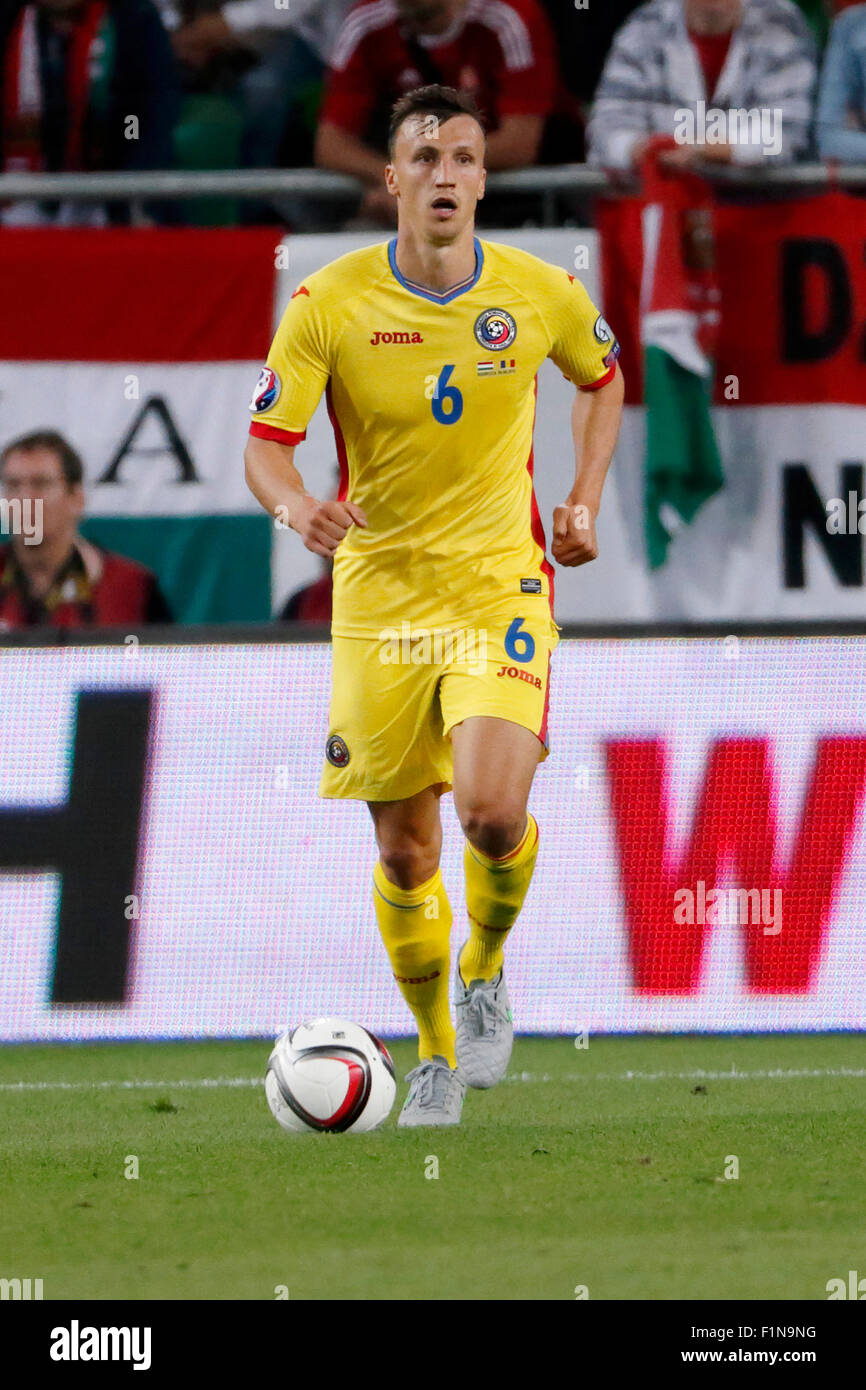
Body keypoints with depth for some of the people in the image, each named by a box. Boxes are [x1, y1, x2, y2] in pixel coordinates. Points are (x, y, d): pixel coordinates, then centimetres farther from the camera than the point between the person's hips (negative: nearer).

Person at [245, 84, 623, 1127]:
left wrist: (585, 501, 7)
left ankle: (485, 972, 10)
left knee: (492, 812, -22)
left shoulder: (542, 294, -4)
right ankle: (436, 1057, 27)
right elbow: (265, 444, -8)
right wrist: (300, 508, -30)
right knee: (404, 853, 5)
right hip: (379, 598, 1)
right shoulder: (328, 304, -9)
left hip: (502, 588, -1)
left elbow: (602, 377, 17)